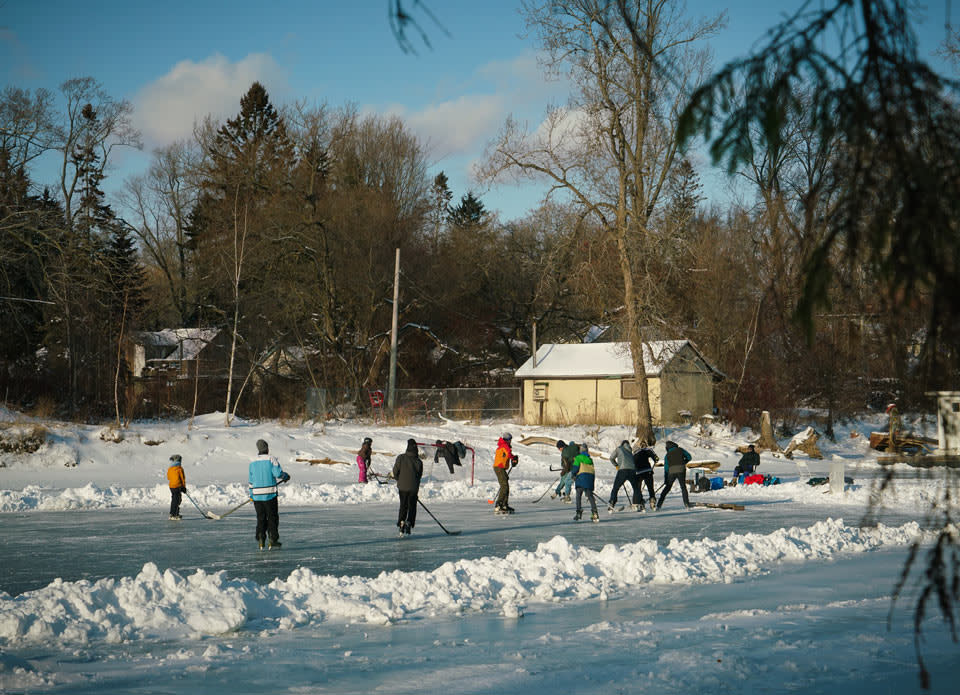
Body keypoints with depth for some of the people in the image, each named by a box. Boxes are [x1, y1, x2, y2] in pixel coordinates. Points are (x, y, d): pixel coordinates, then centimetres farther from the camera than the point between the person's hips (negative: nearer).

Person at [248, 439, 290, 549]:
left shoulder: (252, 462, 6)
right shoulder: (271, 459, -8)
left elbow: (251, 480, 10)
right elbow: (278, 473, -17)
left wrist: (251, 495, 20)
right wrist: (285, 477, 5)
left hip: (257, 495, 4)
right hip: (270, 494, -4)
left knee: (261, 518, 11)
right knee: (272, 517, 6)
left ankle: (260, 540, 4)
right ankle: (273, 540, 4)